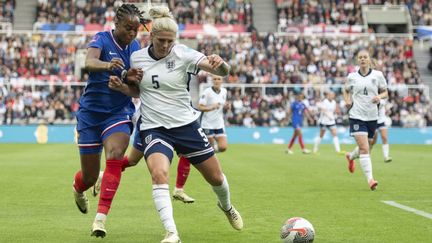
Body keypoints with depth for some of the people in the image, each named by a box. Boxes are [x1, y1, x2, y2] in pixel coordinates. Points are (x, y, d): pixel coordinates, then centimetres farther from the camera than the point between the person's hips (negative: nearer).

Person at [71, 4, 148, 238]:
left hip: (119, 113, 2)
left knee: (115, 157, -26)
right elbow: (89, 62, -32)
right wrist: (108, 65, -54)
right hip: (90, 113, -2)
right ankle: (77, 189, 44)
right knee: (90, 176, 5)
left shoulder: (135, 46, 2)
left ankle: (100, 218, -24)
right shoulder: (101, 39, -11)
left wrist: (129, 78, -22)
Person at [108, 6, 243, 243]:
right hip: (153, 128, 0)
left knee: (215, 177, 10)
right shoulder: (136, 58, -1)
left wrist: (219, 63, -44)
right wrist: (121, 86, -6)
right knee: (159, 174, -28)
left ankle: (226, 206, 45)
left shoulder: (183, 54, -11)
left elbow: (223, 71, -20)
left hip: (186, 125, 0)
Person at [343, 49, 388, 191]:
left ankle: (351, 157, 49)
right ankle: (370, 179, -16)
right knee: (364, 148, -14)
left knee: (366, 146, 15)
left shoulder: (378, 75, 2)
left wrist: (379, 96, -12)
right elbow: (346, 90, 20)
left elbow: (385, 93, 10)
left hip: (372, 116, 2)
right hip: (357, 116, -2)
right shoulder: (352, 77, 3)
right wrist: (347, 101, 1)